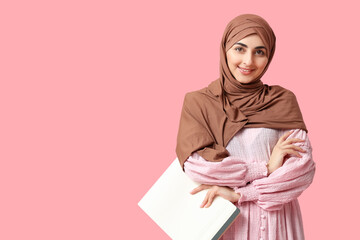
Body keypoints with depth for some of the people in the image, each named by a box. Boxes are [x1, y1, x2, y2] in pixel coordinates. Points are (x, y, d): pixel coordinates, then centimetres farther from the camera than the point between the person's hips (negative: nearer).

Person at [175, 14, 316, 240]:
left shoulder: (283, 101, -2)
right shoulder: (198, 102, -5)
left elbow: (304, 167, -10)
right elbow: (195, 165, -17)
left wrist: (239, 193, -17)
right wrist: (266, 168, -15)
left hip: (277, 221, 1)